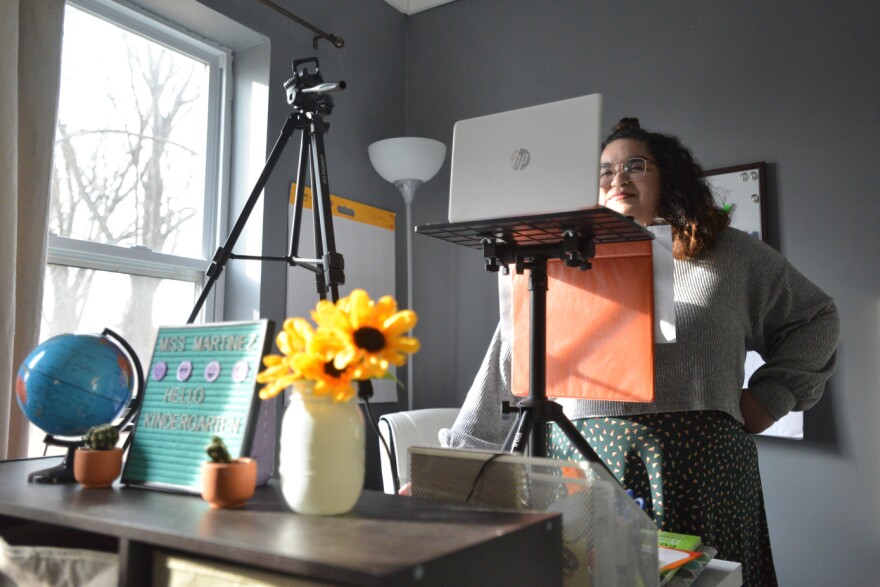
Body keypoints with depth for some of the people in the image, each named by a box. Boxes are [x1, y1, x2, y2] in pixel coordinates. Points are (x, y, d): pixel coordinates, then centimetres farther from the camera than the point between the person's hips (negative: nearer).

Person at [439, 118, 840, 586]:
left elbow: (817, 319, 18)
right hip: (582, 460, 0)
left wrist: (771, 397, 6)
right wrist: (459, 457, 1)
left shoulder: (729, 253, 10)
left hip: (697, 467, 1)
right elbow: (511, 364, 5)